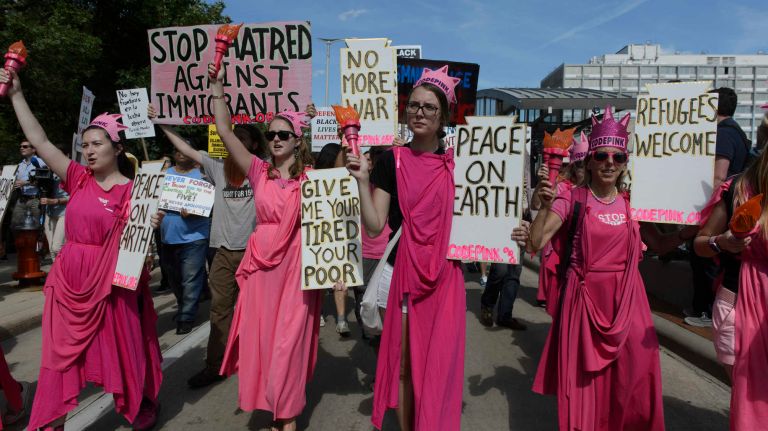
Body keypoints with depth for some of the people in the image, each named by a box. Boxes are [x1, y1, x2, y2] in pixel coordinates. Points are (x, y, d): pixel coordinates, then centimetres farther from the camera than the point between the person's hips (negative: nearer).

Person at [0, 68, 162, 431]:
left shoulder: (133, 191, -9)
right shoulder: (79, 180, 3)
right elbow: (39, 140, 3)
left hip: (109, 283, -4)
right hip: (69, 278, 4)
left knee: (122, 349, 11)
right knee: (60, 353, 12)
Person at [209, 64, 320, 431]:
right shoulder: (260, 172, 5)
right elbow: (225, 132, 2)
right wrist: (217, 89, -2)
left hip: (296, 263, -3)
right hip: (262, 262, 3)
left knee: (289, 339, 4)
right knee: (261, 337, 8)